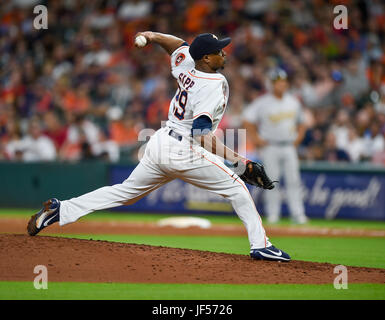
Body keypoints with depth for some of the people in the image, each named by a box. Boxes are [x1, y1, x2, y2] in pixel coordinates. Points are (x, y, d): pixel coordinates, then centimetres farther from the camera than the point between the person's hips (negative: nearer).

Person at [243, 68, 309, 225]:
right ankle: (272, 214, 6)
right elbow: (248, 121, -3)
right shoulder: (262, 102, -6)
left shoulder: (293, 102, 8)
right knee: (271, 181, -1)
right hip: (270, 147, -3)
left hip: (289, 146, 3)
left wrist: (298, 137, 8)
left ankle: (297, 214, -2)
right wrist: (256, 139, -7)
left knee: (293, 180, -2)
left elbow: (301, 122, 21)